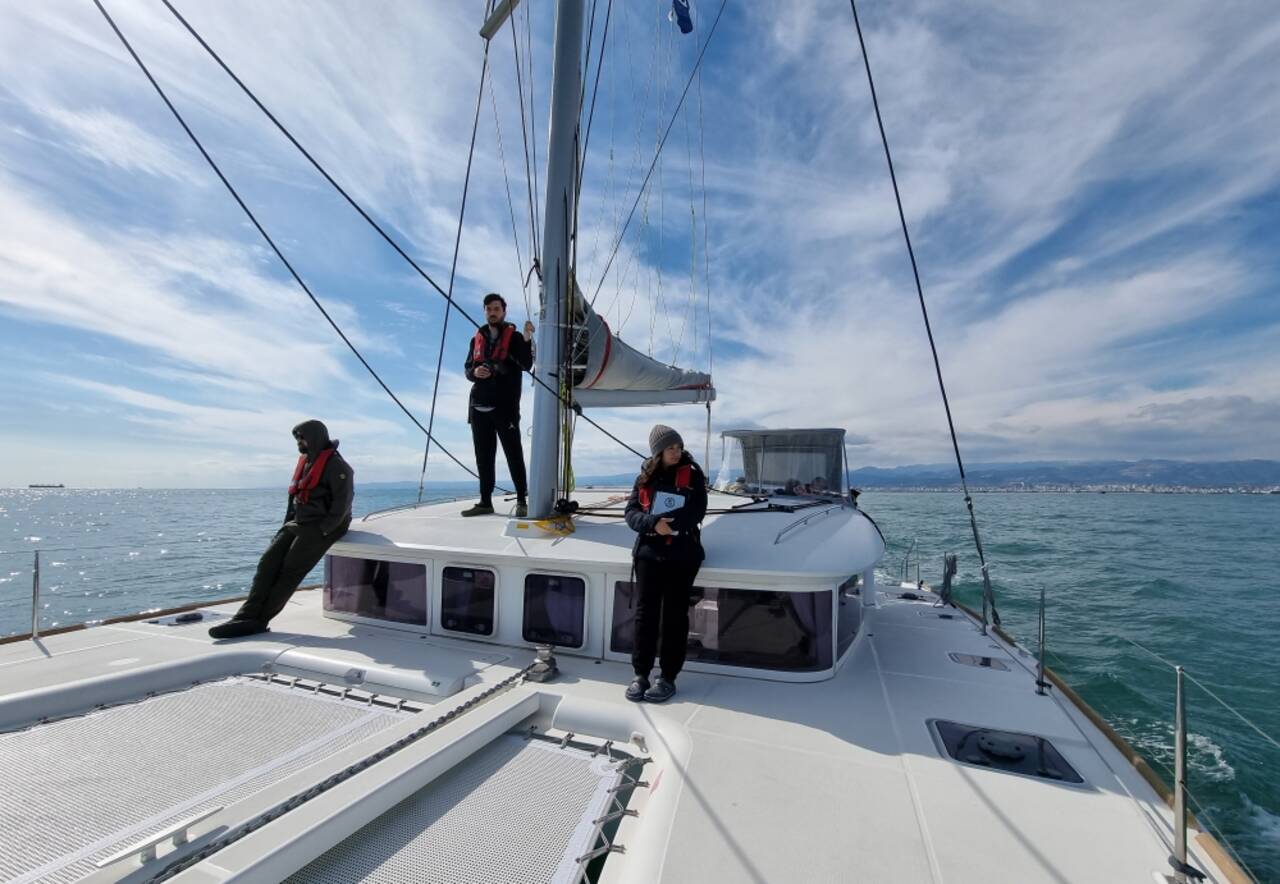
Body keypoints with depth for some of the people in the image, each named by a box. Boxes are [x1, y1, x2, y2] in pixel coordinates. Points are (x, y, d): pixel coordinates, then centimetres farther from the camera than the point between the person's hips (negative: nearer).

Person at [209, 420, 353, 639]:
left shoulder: (336, 465, -12)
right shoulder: (305, 461, 16)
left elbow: (342, 504, -17)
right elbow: (295, 496, 22)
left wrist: (322, 530, -18)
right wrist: (288, 523, 10)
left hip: (321, 527, -8)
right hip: (298, 523, 8)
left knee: (290, 569, -13)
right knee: (268, 562, -7)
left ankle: (258, 620, -9)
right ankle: (248, 614, -10)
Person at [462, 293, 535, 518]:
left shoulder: (514, 337, 1)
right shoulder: (477, 338, 15)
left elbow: (526, 365, -14)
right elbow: (468, 369, 19)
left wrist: (527, 339, -28)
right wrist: (474, 372, -5)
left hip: (505, 407, -5)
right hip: (479, 407, 5)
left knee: (514, 455, -3)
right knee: (483, 456, 9)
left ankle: (522, 501, 3)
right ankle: (485, 502, 18)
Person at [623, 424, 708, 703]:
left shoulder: (692, 475, 1)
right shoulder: (645, 477, 9)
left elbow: (695, 513, -9)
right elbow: (632, 513, 1)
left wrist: (662, 521, -17)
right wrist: (654, 524, -19)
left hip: (682, 555, -2)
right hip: (648, 553, 2)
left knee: (674, 616, 5)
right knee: (644, 614, 5)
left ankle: (668, 677, 16)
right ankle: (641, 674, 17)